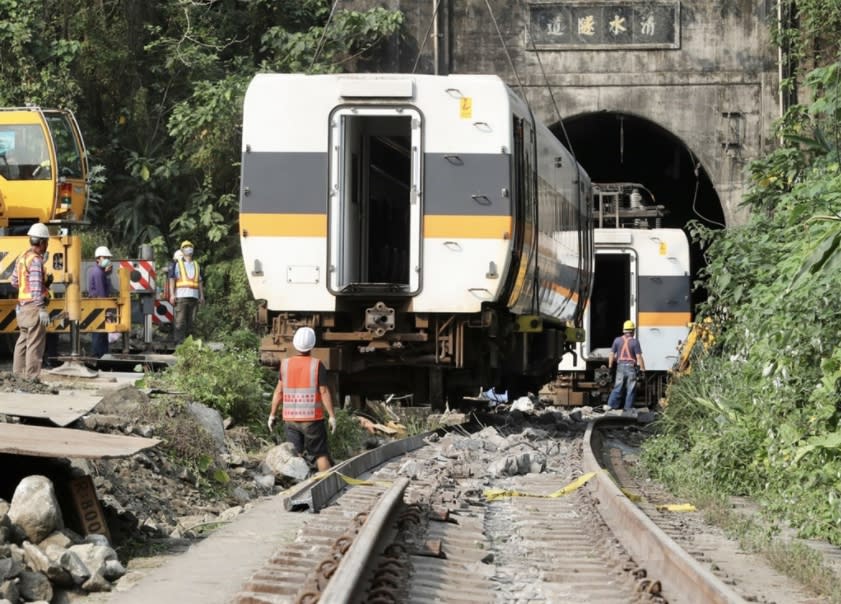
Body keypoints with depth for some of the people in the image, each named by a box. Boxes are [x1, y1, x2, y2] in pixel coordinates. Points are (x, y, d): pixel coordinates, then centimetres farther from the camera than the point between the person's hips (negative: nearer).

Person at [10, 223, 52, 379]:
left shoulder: (23, 257, 12)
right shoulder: (36, 260, -15)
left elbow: (14, 281, 19)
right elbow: (36, 288, -22)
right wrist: (42, 310, -22)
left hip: (22, 306, 9)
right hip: (34, 306, -9)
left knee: (23, 340, 17)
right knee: (35, 343, -7)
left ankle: (18, 373, 23)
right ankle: (32, 377, -7)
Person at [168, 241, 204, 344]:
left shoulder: (196, 265, 22)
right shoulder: (178, 264, 7)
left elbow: (199, 281, 22)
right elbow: (172, 280, 1)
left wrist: (202, 296, 13)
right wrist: (172, 295, -10)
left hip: (194, 297, 5)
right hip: (181, 297, -5)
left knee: (191, 321, 3)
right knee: (180, 321, -11)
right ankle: (179, 342, -14)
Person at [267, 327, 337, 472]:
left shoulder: (285, 364, 0)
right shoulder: (317, 365, -9)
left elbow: (278, 391, 3)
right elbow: (324, 392, -9)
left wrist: (272, 415, 10)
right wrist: (331, 416, -4)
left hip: (291, 418, 3)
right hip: (312, 418, -3)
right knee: (321, 454, 4)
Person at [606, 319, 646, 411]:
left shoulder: (617, 340, 2)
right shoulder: (634, 342, -8)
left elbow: (612, 354, 5)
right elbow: (639, 356, -10)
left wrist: (610, 366, 14)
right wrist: (642, 368, -5)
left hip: (620, 366, 3)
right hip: (631, 366, -3)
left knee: (617, 387, 9)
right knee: (631, 389, 5)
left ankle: (611, 405, 3)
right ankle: (628, 407, 6)